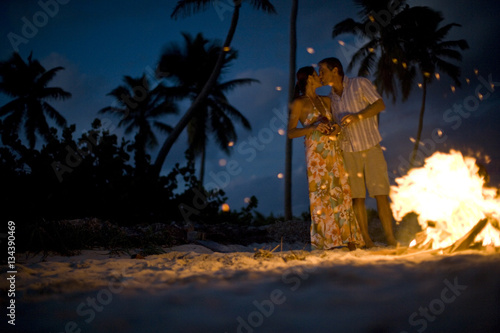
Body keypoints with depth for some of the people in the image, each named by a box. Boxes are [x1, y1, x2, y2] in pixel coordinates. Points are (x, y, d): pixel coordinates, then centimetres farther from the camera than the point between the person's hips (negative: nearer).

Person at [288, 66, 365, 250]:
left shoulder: (325, 100, 17)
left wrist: (335, 128, 1)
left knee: (341, 191, 2)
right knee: (321, 194, -7)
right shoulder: (298, 103, -1)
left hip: (334, 151, 6)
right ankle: (325, 242, -3)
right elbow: (291, 132, -6)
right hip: (316, 153, -6)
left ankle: (349, 239, 5)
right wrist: (314, 128, -19)